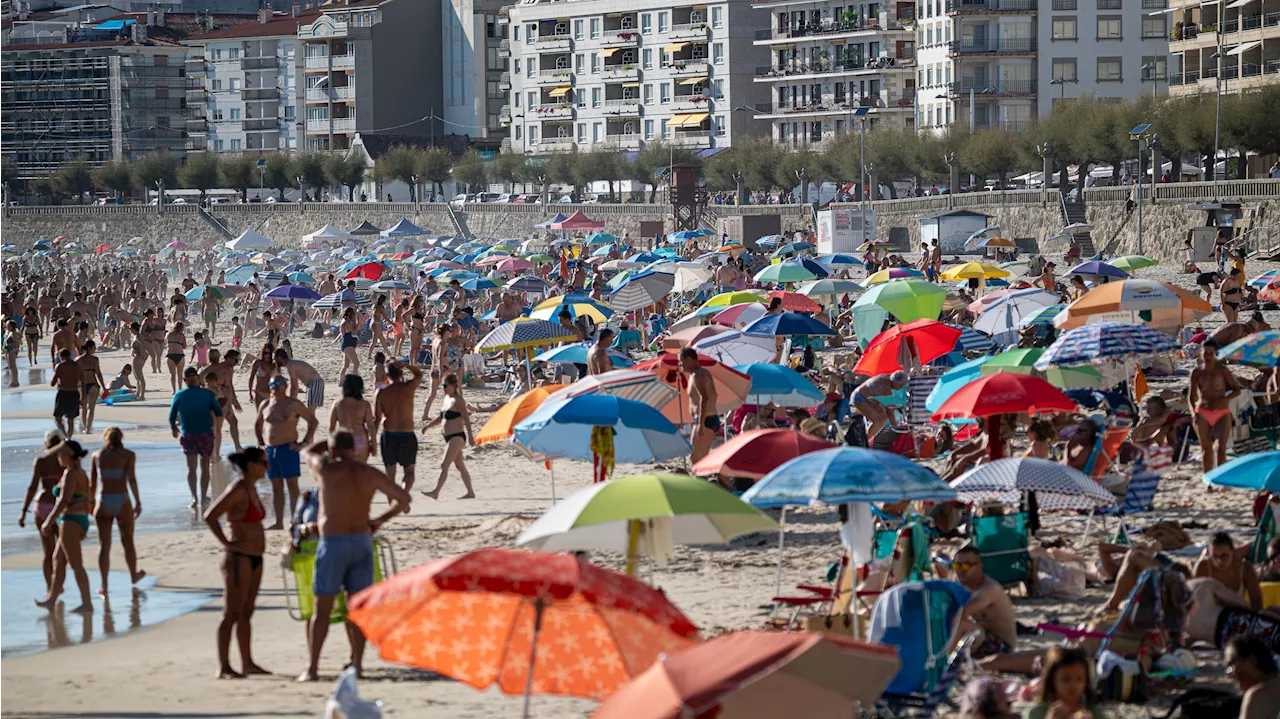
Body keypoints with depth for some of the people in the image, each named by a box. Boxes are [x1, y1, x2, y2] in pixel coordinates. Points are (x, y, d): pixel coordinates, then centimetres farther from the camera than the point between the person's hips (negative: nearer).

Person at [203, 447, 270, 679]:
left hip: (254, 559, 9)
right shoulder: (237, 490, -16)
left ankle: (247, 663, 21)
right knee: (232, 614, -7)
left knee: (246, 613, 14)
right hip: (238, 558, -9)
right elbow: (210, 516, -23)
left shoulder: (251, 489, 13)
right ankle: (224, 667, -6)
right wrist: (227, 543, -20)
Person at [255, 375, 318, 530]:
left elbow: (313, 420, -3)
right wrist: (260, 443, 17)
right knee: (276, 487, 8)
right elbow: (258, 424, 28)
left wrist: (305, 443, -8)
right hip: (270, 450, 6)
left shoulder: (293, 404, -5)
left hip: (288, 449, -6)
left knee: (292, 486, -4)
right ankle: (278, 522, 12)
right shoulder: (264, 405, 11)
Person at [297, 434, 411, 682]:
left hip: (333, 543, -4)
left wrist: (333, 441, 30)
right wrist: (379, 520, 19)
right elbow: (404, 498, 9)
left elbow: (309, 452, 18)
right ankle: (357, 664, 7)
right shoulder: (369, 473, 4)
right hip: (362, 541, 4)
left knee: (322, 609, 0)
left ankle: (312, 668, 0)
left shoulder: (326, 469, -5)